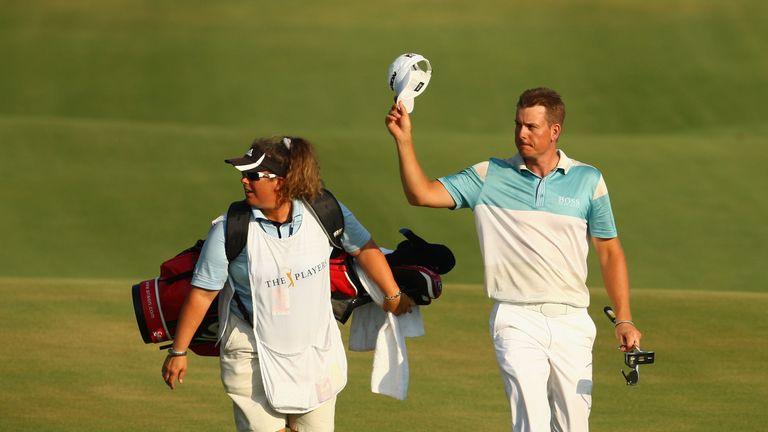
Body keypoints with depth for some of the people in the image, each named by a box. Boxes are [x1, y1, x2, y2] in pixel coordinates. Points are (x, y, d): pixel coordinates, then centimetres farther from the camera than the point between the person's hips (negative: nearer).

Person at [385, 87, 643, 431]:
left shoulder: (587, 180, 6)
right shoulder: (490, 176, 5)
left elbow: (609, 252, 9)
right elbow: (422, 193, 0)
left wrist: (624, 320, 2)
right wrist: (404, 140, -13)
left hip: (571, 322, 2)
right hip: (516, 321, -2)